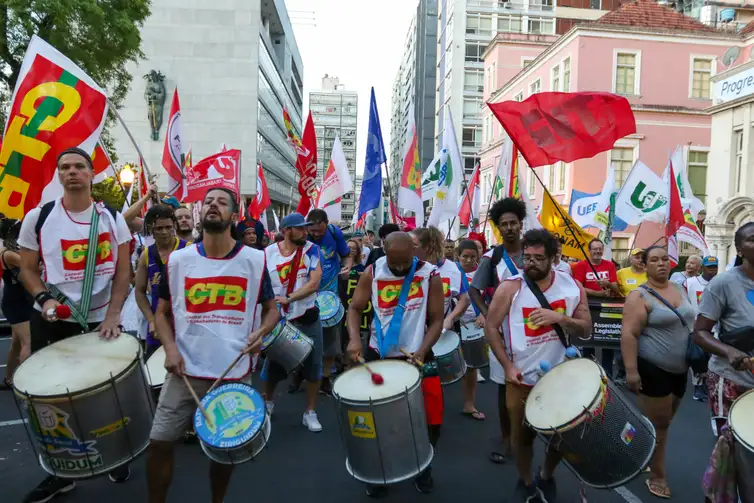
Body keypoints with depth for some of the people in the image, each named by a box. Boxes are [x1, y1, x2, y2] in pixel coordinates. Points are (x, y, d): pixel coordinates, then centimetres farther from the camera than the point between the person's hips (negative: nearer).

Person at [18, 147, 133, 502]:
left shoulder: (112, 218, -1)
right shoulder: (37, 218, -2)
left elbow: (123, 271, -1)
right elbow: (27, 269, 4)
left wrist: (113, 315, -12)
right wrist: (44, 298, -16)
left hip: (101, 320, 0)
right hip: (51, 321, 1)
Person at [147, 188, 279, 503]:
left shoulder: (254, 260, -3)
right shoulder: (178, 260, 0)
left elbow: (271, 308, 6)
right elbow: (162, 312, 9)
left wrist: (261, 332, -14)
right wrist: (170, 347, -8)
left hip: (235, 372, 0)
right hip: (186, 371, 1)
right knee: (159, 442, 2)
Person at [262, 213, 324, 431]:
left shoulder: (311, 250, -8)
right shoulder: (268, 254, -6)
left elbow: (314, 283, -17)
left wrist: (288, 298, -24)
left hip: (307, 318, 0)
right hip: (278, 319, 0)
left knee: (312, 365, 6)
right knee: (272, 365, 13)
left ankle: (310, 412, 23)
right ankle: (267, 402, 41)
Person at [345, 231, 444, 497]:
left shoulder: (430, 276, -10)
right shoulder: (372, 273, -7)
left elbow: (436, 320, -7)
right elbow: (355, 308, 0)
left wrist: (421, 351, -21)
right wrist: (354, 338, -18)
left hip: (417, 356, 0)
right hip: (378, 355, 1)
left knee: (432, 418, 4)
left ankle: (423, 468, 32)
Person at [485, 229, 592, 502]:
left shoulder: (572, 287, -5)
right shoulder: (510, 287, -13)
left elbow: (586, 329, -4)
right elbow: (491, 327, -10)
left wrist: (560, 318, -23)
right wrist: (508, 366, -15)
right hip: (522, 379, -2)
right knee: (522, 436, 13)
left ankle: (547, 478, 46)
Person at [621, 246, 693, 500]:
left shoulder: (680, 289, 8)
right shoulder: (639, 296, -15)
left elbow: (690, 322, 19)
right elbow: (628, 334, -20)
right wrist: (631, 370, -24)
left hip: (680, 368, 7)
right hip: (653, 369, -7)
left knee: (663, 421, 18)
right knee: (659, 424, 2)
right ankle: (658, 476, 17)